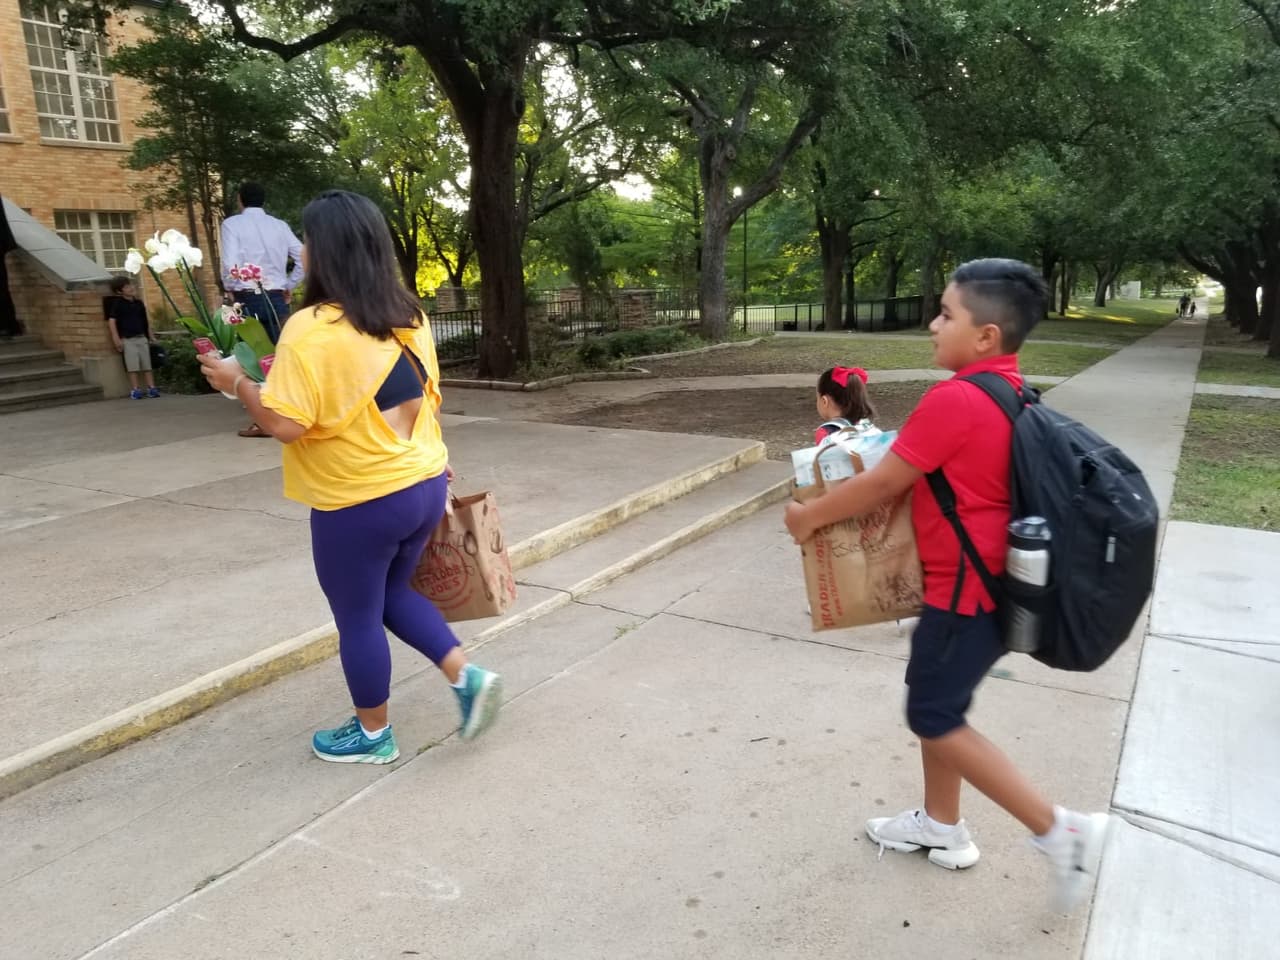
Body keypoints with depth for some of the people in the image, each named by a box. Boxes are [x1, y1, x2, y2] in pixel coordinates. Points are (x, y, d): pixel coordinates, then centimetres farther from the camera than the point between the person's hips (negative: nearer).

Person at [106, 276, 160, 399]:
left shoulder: (139, 303, 12)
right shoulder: (118, 304, -3)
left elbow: (145, 322, 18)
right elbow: (111, 320, -6)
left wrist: (150, 337, 16)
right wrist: (116, 339, -13)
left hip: (142, 338, 4)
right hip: (128, 339, -4)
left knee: (147, 365, 4)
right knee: (133, 366, -6)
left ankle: (151, 387, 7)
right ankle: (135, 389, -2)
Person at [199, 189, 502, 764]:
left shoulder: (311, 329, -19)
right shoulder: (409, 318, 3)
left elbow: (285, 425, -22)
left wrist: (236, 383, -5)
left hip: (359, 503, -7)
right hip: (424, 484, 7)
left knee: (358, 618, 12)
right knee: (392, 593, 27)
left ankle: (372, 736, 30)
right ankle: (467, 676, 17)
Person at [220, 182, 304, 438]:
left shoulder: (232, 223, -2)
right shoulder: (280, 225, 7)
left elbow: (230, 263, -13)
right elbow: (303, 258, 2)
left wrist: (229, 288, 3)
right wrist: (289, 286, 11)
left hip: (247, 298, -3)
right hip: (277, 298, 3)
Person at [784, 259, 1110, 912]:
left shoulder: (954, 399, -24)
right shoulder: (1006, 391, 6)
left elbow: (882, 484, -19)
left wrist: (809, 516, -6)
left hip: (966, 588, -10)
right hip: (986, 580, 10)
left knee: (935, 720, 4)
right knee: (937, 704, 20)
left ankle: (1061, 830, 10)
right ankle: (942, 827, 35)